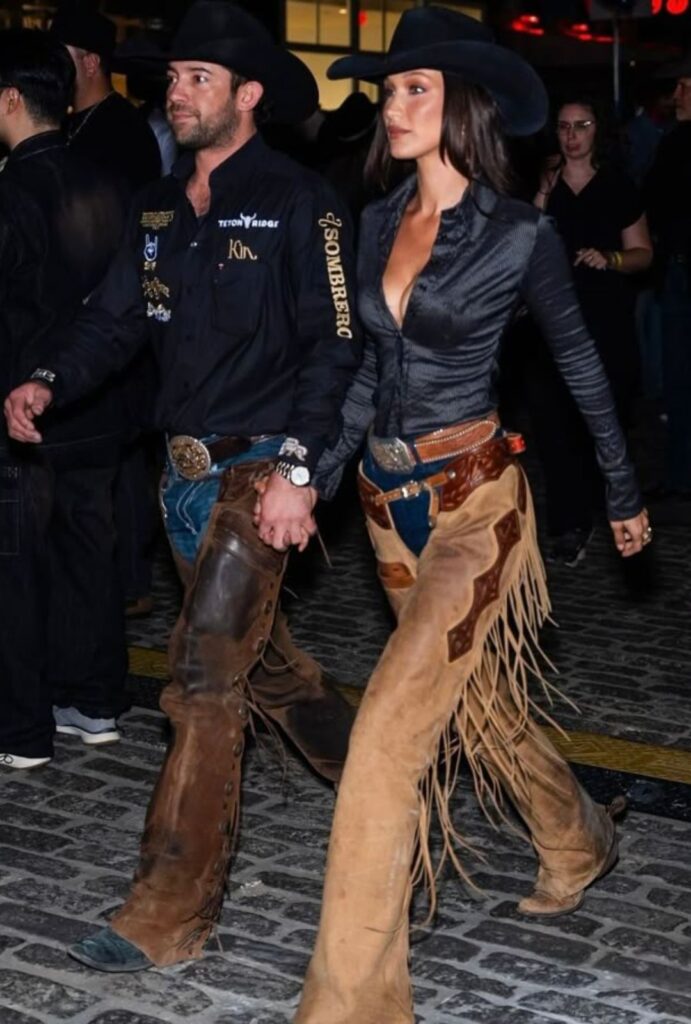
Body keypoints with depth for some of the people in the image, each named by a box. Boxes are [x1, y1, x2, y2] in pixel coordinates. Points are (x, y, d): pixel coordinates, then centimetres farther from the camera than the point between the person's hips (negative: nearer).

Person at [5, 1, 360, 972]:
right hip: (185, 467, 8)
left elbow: (334, 344, -14)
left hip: (261, 466, -8)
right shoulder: (159, 208, 11)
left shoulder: (298, 201, -11)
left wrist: (296, 469, -21)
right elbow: (116, 318, 9)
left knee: (203, 682, -10)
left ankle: (168, 914, -4)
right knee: (261, 656, 19)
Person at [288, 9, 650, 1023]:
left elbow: (577, 357, 1)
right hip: (392, 502, 7)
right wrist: (322, 474, 11)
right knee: (478, 702, 22)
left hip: (473, 499, -7)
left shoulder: (519, 234, -11)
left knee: (387, 735, -14)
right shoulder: (379, 221, 6)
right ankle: (578, 843, 49)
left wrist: (623, 490, 9)